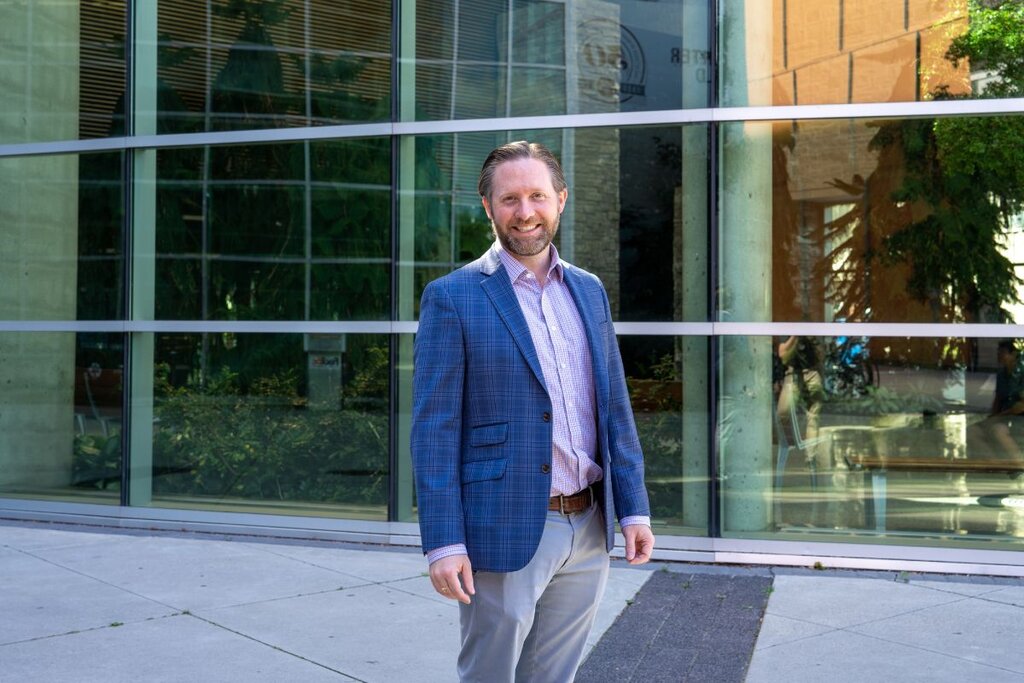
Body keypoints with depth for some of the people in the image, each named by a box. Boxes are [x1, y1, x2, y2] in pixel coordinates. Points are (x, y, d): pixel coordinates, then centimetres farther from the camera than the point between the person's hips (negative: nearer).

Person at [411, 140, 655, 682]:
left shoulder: (588, 291, 10)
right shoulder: (451, 297, -7)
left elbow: (614, 408, 12)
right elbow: (433, 429, -10)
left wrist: (633, 509, 6)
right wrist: (443, 542, -14)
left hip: (589, 531, 5)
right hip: (504, 533, -5)